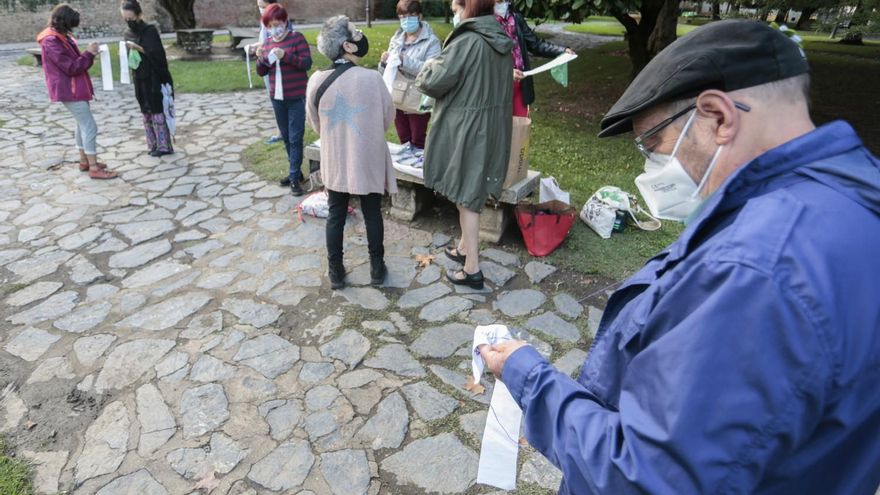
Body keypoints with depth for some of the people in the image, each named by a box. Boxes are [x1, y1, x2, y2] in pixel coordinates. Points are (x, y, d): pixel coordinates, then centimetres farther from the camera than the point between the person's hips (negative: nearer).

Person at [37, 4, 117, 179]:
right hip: (69, 90, -10)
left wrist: (88, 55, 0)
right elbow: (71, 67, -21)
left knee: (82, 124, 16)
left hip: (74, 88, 10)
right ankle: (94, 168, -10)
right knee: (89, 126, -11)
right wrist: (89, 53, -14)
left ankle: (84, 161, 25)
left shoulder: (60, 37, 11)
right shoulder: (51, 41, -19)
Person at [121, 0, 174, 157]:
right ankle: (154, 145, 16)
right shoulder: (128, 34, 11)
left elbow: (158, 54, -17)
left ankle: (164, 146, 3)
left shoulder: (150, 30, -9)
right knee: (147, 113, 9)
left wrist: (139, 48, -26)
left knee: (158, 113, -4)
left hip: (156, 78, -7)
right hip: (140, 79, 7)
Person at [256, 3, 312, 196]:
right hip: (277, 98, 6)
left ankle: (295, 177, -1)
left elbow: (307, 63, -15)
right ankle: (295, 171, 24)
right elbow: (261, 72, 11)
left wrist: (285, 55, -26)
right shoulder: (267, 43, 10)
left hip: (296, 97, -6)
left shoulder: (297, 38, -6)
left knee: (295, 138, -5)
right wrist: (262, 58, -10)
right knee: (285, 137, 12)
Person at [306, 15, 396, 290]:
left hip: (335, 162, 2)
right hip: (368, 160, -2)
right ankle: (376, 269, 26)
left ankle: (336, 273, 24)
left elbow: (315, 124, 4)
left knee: (336, 216, 14)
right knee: (372, 214, 13)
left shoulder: (317, 80, -9)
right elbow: (388, 118, -3)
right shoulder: (371, 77, -16)